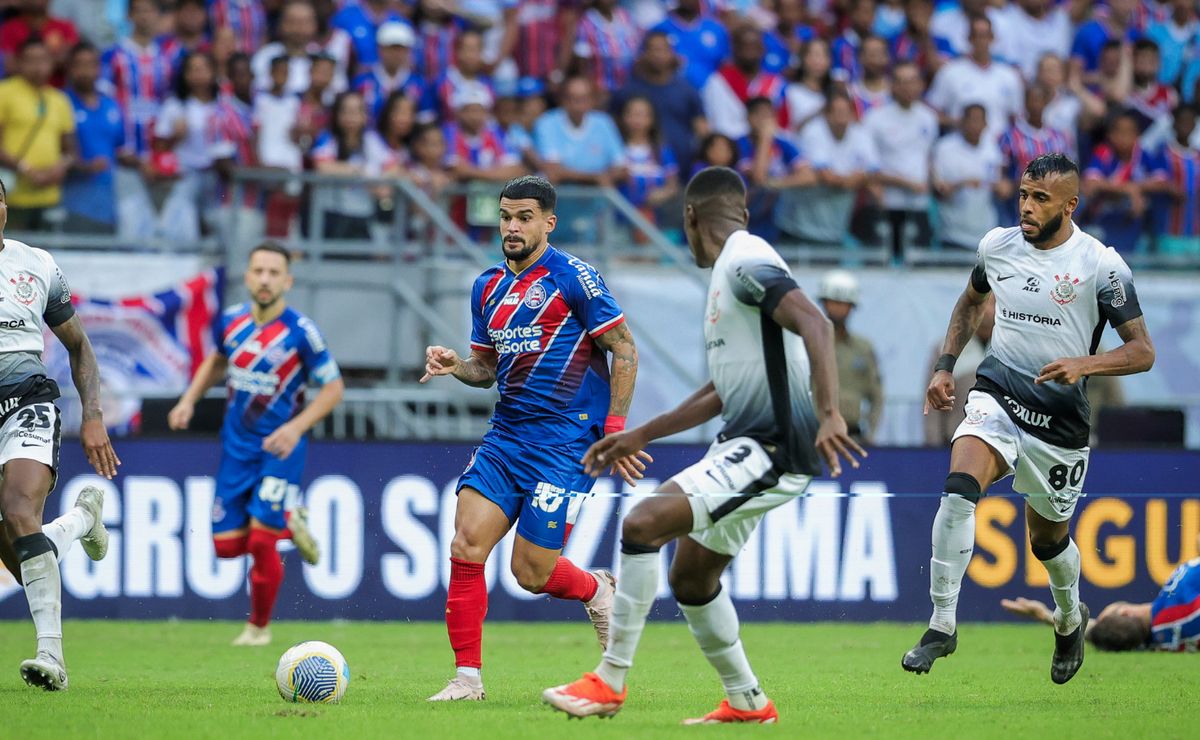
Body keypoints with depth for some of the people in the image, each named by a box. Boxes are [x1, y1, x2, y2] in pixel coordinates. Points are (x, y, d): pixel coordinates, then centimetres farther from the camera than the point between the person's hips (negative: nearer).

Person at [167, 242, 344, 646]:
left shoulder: (301, 332, -16)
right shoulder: (230, 321, -2)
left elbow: (333, 387, -9)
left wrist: (296, 427, -21)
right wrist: (189, 400, 7)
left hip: (279, 448, -5)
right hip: (236, 446, 5)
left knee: (261, 542, -13)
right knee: (227, 545, 2)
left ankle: (259, 626, 11)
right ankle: (289, 519, 32)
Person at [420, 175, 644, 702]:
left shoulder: (572, 277, -8)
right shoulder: (488, 287, 12)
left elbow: (625, 351, -6)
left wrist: (615, 429, -11)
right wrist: (454, 365, 0)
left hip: (564, 443, -6)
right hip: (505, 436, 6)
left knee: (530, 570, -6)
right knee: (466, 547, -10)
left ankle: (597, 590, 27)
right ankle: (467, 678, -3)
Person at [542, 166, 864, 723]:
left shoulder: (746, 263, -11)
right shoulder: (731, 270, 21)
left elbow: (815, 325, -27)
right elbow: (725, 392, 29)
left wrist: (828, 414, -39)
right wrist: (639, 437, 32)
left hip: (773, 448, -11)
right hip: (745, 444, 11)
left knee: (643, 523, -20)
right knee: (690, 577, 17)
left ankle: (610, 682, -15)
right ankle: (746, 703, 27)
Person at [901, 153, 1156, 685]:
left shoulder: (1101, 265, -11)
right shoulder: (997, 246, 2)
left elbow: (1142, 352, -9)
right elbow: (971, 302, 24)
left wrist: (1085, 364, -26)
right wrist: (945, 367, 14)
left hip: (1060, 419, -2)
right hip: (996, 397, 2)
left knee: (1048, 540, 13)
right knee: (960, 489, -27)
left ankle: (1071, 618, 47)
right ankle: (942, 625, -21)